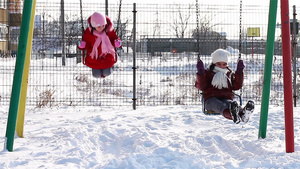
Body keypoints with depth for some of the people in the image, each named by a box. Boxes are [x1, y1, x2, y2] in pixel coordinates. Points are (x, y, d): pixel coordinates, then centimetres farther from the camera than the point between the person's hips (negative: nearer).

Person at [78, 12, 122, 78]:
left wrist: (117, 42, -21)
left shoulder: (109, 30, -15)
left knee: (106, 73, -5)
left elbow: (114, 37, 1)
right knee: (97, 75, -4)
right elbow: (86, 41, -6)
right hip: (94, 57, -1)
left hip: (107, 57, 1)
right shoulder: (88, 32, -19)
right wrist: (82, 45, -28)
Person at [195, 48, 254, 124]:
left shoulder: (230, 73, 28)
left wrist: (239, 72, 7)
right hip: (211, 99, -2)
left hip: (226, 98, 2)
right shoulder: (208, 73, 20)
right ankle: (231, 113, -79)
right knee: (218, 105, -43)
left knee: (230, 104, -39)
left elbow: (237, 86, 15)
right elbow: (201, 87, 6)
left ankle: (242, 113, -76)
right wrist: (200, 73, -7)